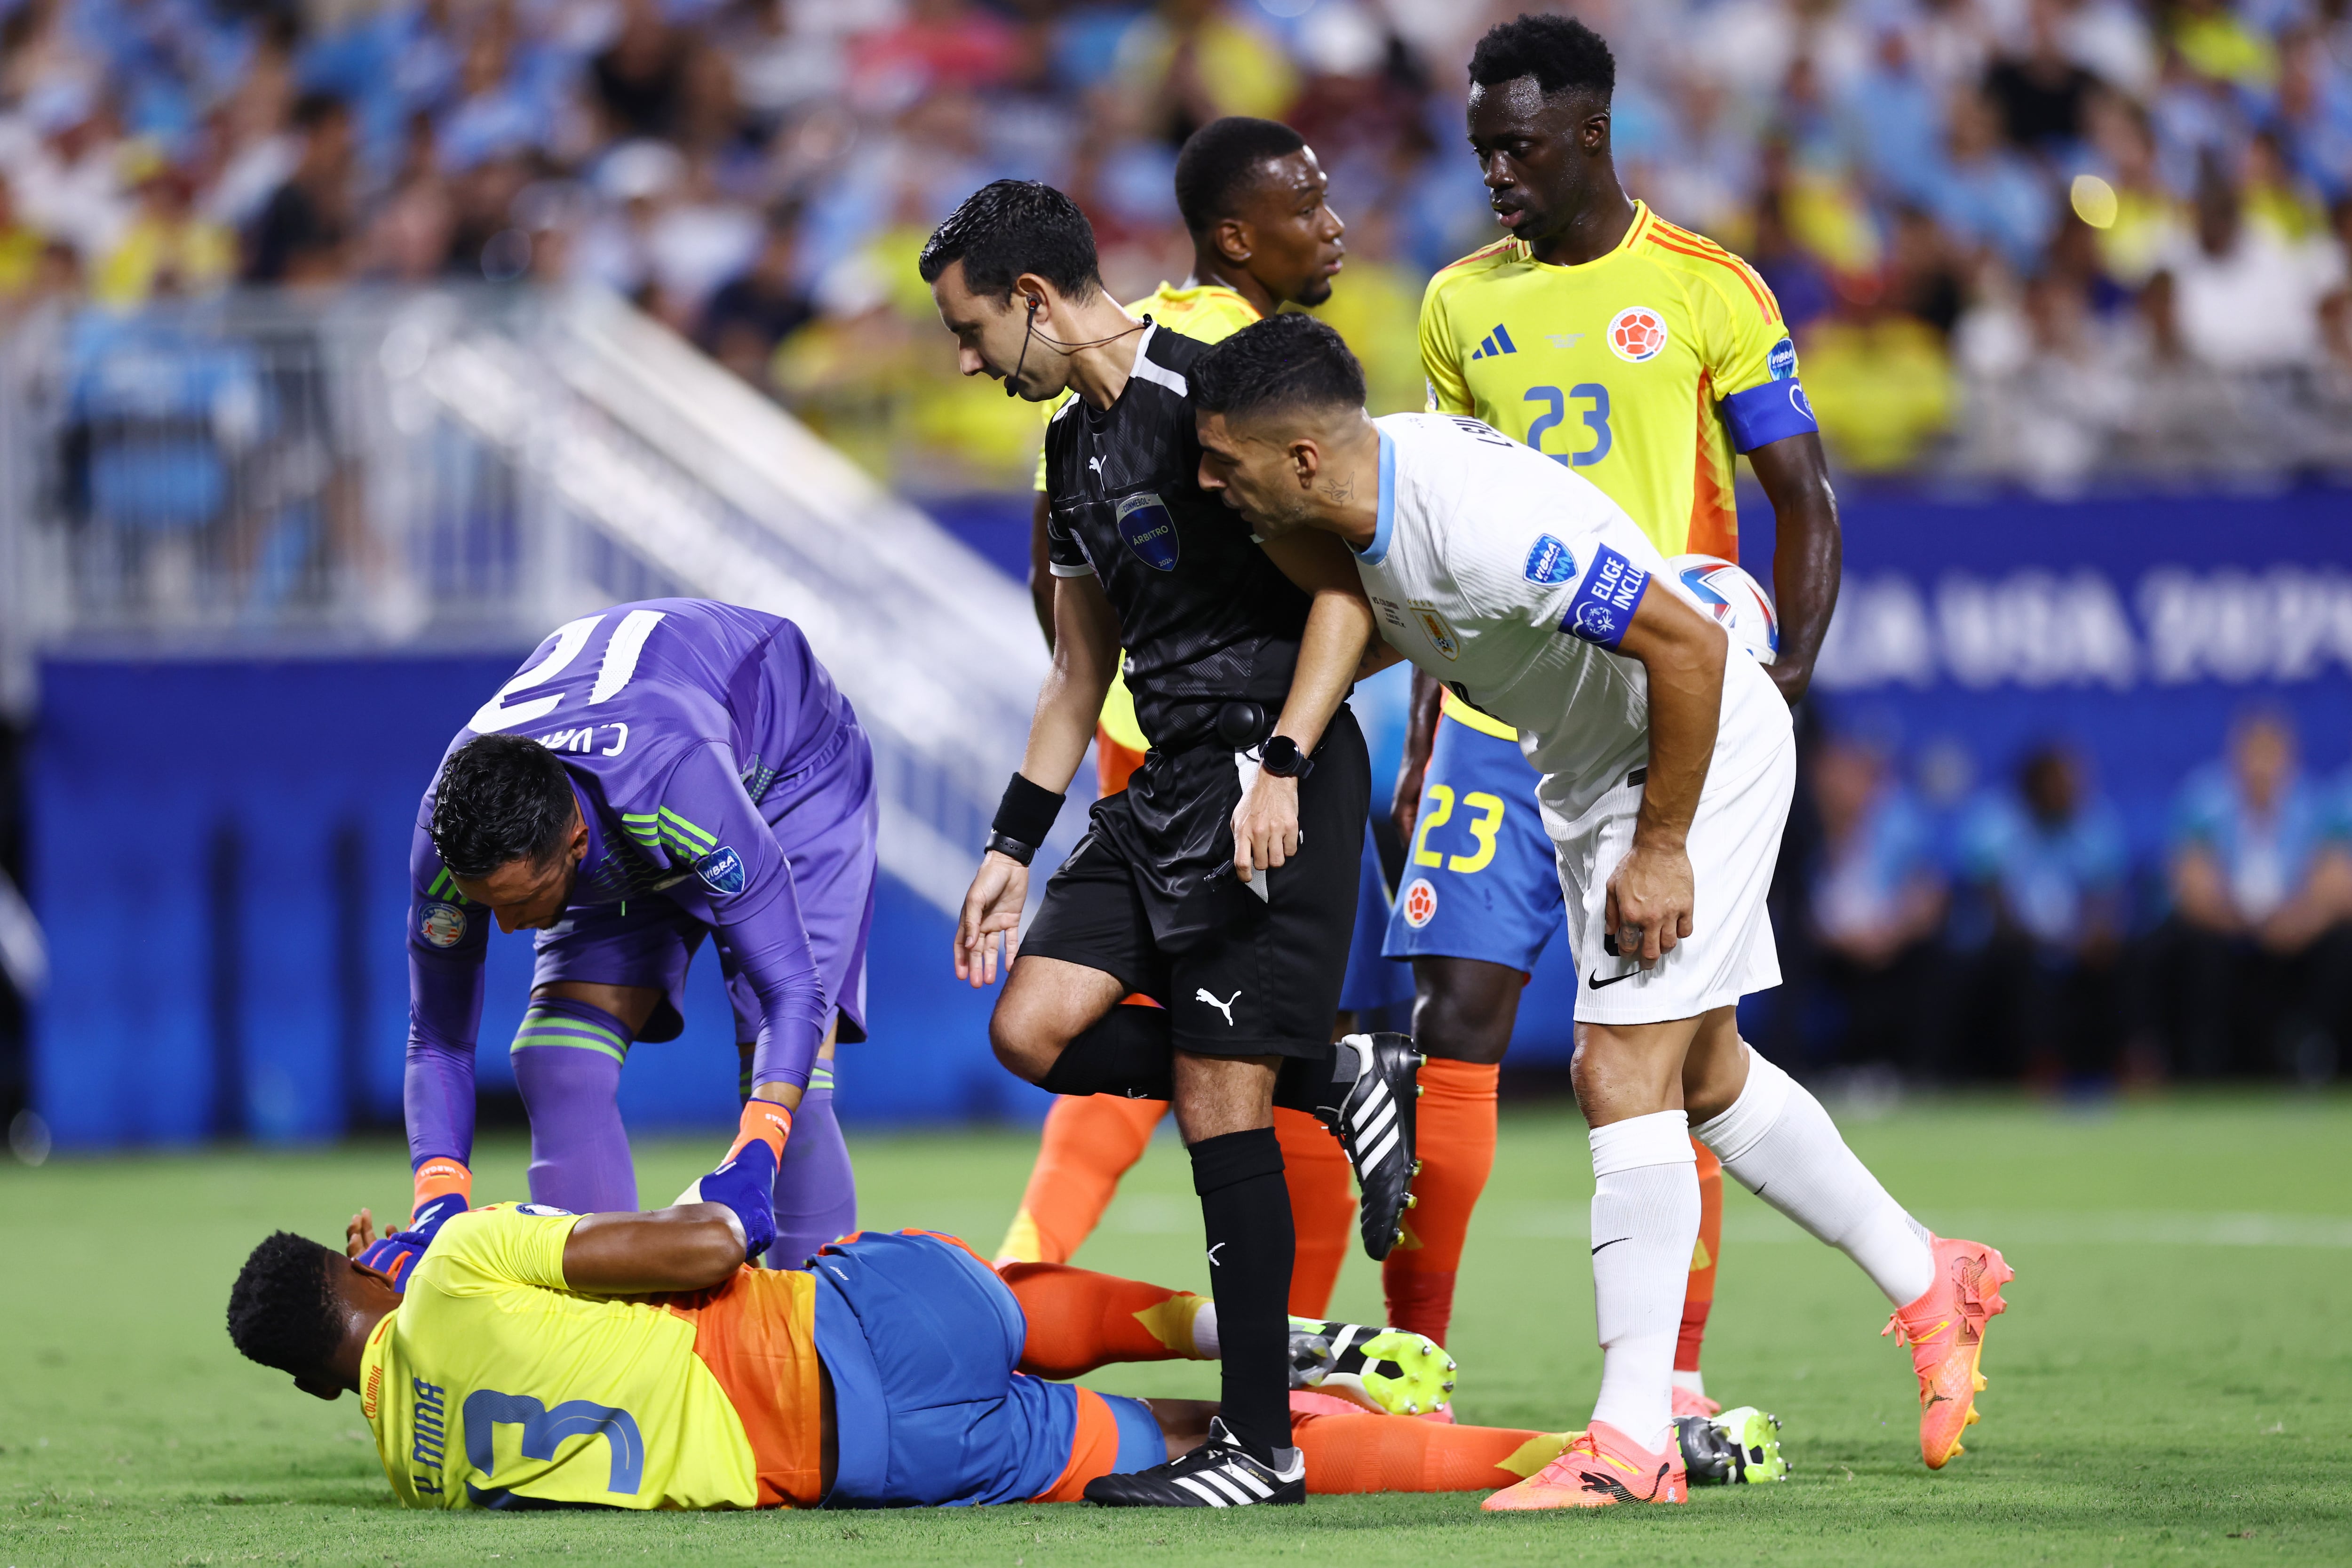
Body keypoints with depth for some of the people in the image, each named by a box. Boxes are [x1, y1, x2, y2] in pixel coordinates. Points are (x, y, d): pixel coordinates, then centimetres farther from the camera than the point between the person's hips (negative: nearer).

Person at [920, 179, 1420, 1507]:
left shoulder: (1204, 398, -13)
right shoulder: (1076, 441, 16)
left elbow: (1344, 596, -17)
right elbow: (1082, 671, 24)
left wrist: (1282, 770, -24)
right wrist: (1015, 844, 22)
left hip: (1273, 784, -9)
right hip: (1170, 778, 9)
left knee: (1216, 1094, -9)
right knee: (1035, 1027, -4)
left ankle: (1262, 1440, -2)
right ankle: (1340, 1081, 9)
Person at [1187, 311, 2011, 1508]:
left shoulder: (1482, 522, -36)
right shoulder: (1374, 479, -8)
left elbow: (1689, 646, -32)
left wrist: (1661, 850, -25)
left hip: (1704, 751, -10)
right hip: (1590, 769, 10)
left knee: (1625, 1072, -14)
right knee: (1704, 1075, 19)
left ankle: (1633, 1441, -12)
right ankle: (1930, 1285, 35)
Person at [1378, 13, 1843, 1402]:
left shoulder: (1707, 291, -1)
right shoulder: (1461, 306, 11)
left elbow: (1804, 504, 1)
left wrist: (1786, 679, -12)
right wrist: (1424, 741, 14)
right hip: (1497, 714, 3)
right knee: (1453, 1019, -4)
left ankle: (1678, 1376, 6)